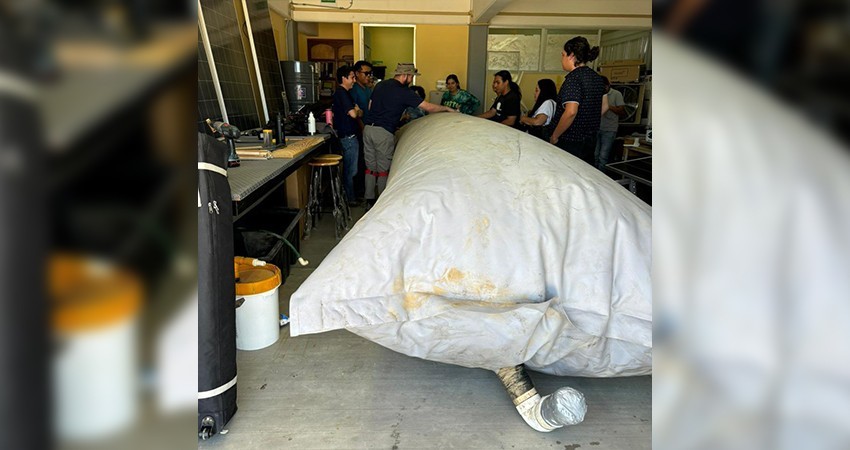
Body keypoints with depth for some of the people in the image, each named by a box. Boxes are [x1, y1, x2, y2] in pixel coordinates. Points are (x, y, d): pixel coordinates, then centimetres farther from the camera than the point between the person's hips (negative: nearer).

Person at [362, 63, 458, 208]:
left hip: (368, 129, 6)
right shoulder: (404, 92, -7)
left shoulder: (380, 85, 13)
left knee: (370, 167, 11)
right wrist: (447, 108, 10)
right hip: (384, 132, -6)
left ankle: (369, 201, 17)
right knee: (383, 169, 5)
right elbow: (429, 107, -5)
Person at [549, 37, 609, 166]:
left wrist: (554, 137, -16)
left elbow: (570, 112, -26)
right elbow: (604, 106, 18)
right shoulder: (597, 77, 10)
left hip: (570, 142, -9)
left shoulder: (573, 77, -17)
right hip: (591, 140, 9)